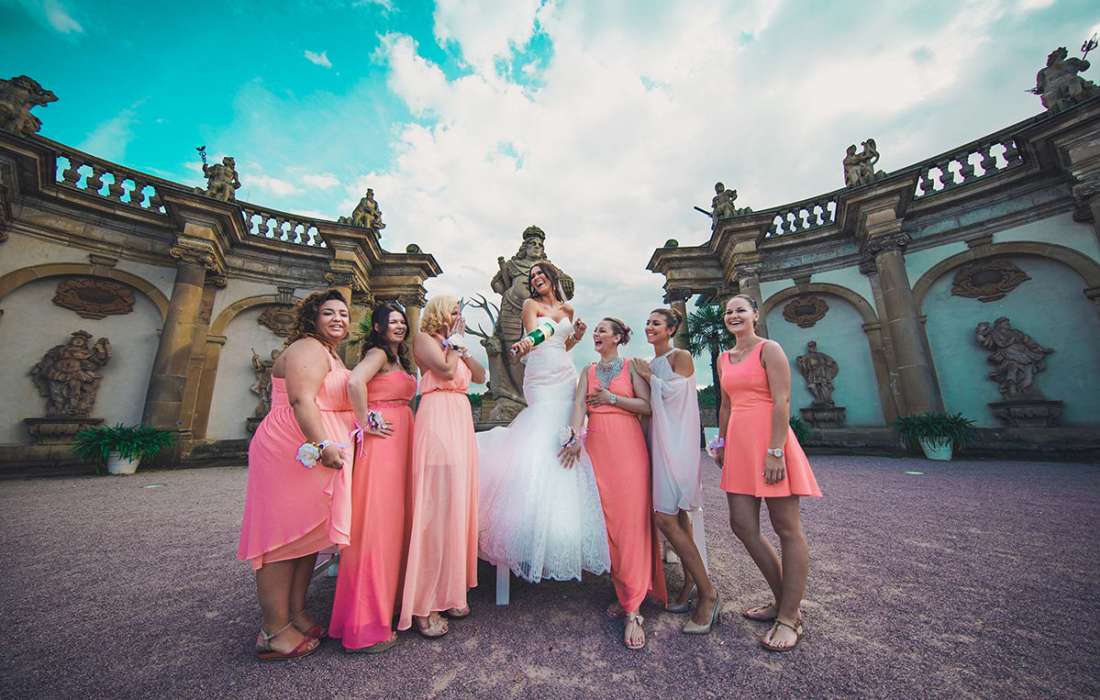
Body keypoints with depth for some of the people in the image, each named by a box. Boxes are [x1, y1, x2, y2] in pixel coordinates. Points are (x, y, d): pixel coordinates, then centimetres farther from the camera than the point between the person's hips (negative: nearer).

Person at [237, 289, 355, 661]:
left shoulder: (330, 355, 22)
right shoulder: (308, 348, -10)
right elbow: (301, 400, -23)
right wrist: (322, 444, -30)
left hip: (315, 451, 10)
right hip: (294, 451, -10)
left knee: (308, 533, 13)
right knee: (287, 533, -2)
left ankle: (296, 613, 24)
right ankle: (274, 631, 9)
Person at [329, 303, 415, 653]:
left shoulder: (399, 358, 21)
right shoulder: (378, 353, -8)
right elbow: (354, 382, -26)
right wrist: (366, 423, -19)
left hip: (400, 441, 10)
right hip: (382, 440, -10)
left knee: (393, 519, 17)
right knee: (376, 522, -5)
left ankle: (387, 596, 33)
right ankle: (365, 625, 6)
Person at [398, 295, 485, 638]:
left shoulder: (452, 345, 24)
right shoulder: (424, 339, 2)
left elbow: (479, 376, 20)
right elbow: (446, 370, -13)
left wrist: (462, 348, 12)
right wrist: (453, 343, 2)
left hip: (461, 421, 8)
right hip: (437, 420, -8)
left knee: (456, 502, 8)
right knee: (436, 504, -7)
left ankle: (448, 589, 21)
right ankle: (424, 603, 3)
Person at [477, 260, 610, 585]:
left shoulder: (568, 309, 19)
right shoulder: (531, 304, 5)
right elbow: (534, 333, -16)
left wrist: (577, 336, 7)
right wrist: (525, 343, -37)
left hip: (565, 375, 5)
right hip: (540, 376, -5)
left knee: (564, 439, 2)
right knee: (546, 439, -14)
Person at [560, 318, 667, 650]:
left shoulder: (631, 367, 6)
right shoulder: (589, 370, 15)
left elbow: (647, 406, -2)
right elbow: (579, 404, 1)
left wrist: (611, 398, -6)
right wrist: (575, 436, -14)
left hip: (627, 445, -3)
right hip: (596, 445, 4)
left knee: (630, 520, -5)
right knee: (605, 519, 5)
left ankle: (632, 610, 0)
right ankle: (623, 592, 21)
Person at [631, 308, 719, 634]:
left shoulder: (681, 357, -3)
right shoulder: (648, 365, 17)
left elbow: (672, 391, -15)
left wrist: (648, 376, -3)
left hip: (677, 442, -7)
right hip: (658, 441, 7)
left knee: (665, 517, -13)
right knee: (677, 514, 13)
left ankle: (708, 593, -1)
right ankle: (690, 582, 26)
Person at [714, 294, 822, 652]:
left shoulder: (769, 350, -5)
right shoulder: (724, 358, 15)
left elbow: (782, 401, -13)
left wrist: (775, 451, -19)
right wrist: (722, 442, 16)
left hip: (769, 440, -7)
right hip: (739, 445, 7)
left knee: (787, 528, 4)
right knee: (742, 525, 7)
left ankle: (789, 618, 16)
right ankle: (782, 601, 26)